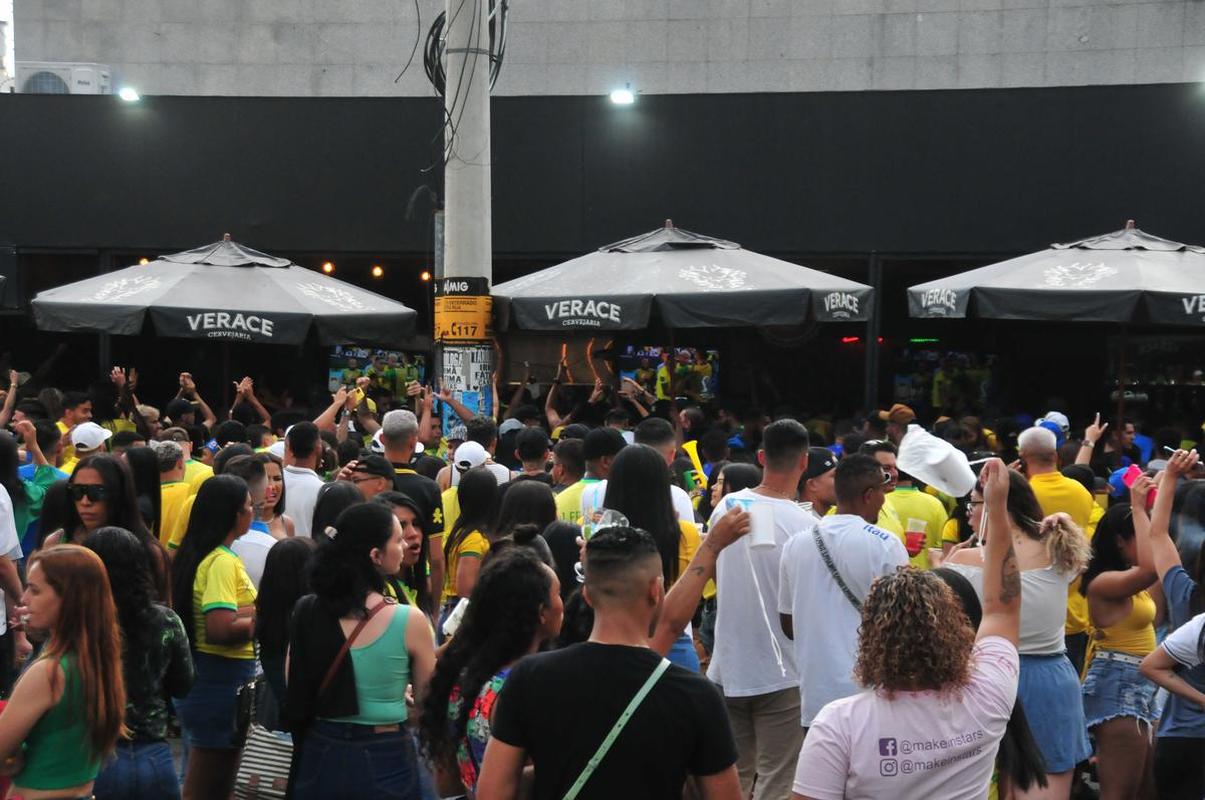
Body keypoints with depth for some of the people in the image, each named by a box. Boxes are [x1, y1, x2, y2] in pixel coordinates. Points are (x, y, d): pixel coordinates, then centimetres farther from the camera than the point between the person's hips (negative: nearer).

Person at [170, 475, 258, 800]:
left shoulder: (196, 554, 9)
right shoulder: (222, 562, -19)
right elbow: (221, 629, -29)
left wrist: (255, 611, 8)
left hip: (201, 674, 9)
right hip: (222, 679, -9)